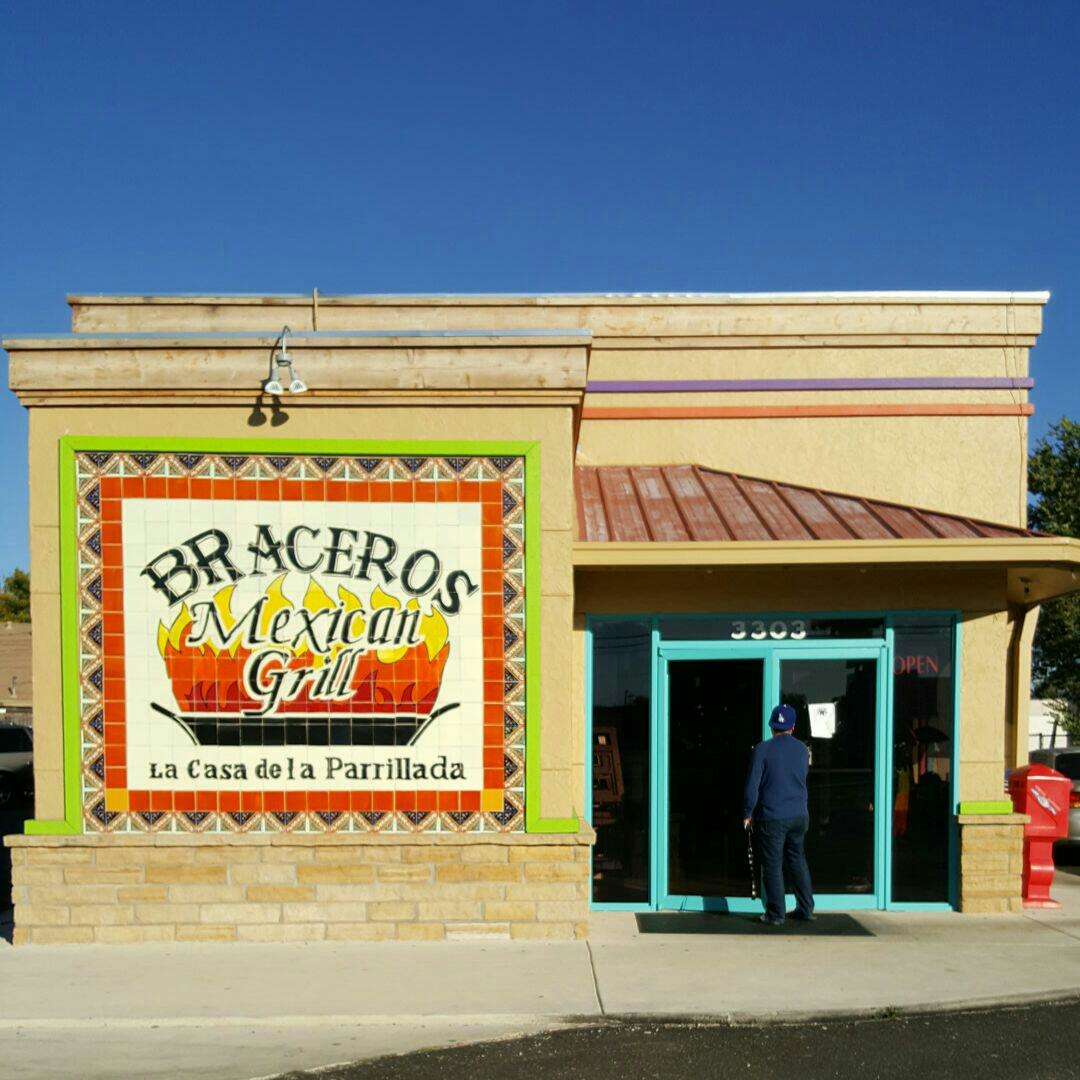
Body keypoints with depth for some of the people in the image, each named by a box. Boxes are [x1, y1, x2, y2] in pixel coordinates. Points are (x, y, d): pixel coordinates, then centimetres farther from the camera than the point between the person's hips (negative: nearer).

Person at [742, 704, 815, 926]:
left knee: (773, 866, 2)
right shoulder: (802, 749, 5)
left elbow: (752, 785, -9)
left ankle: (776, 914, 5)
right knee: (797, 862, 16)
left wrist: (748, 814, -1)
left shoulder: (763, 749, -9)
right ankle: (805, 909, 20)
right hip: (799, 816, 5)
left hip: (771, 818, -5)